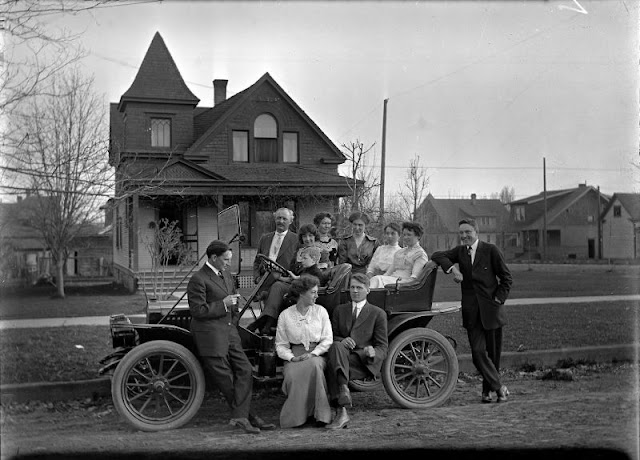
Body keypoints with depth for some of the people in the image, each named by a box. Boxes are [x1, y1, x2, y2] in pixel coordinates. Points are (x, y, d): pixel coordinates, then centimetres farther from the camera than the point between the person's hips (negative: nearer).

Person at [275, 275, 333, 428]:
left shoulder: (320, 311, 10)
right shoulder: (285, 315, 7)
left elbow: (327, 339, 6)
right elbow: (281, 345, 8)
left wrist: (312, 354, -10)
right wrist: (291, 357, -12)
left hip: (316, 355, 0)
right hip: (294, 356, 0)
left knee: (313, 365, -37)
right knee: (292, 375, -35)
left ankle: (320, 414, -30)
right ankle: (295, 415, -19)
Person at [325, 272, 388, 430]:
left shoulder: (378, 314, 14)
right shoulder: (339, 310, 24)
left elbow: (382, 346, 8)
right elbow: (331, 336, 18)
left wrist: (373, 352, -18)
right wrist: (341, 340, -8)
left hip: (364, 361, -2)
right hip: (341, 356, 2)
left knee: (333, 365, -35)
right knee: (336, 346, -38)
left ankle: (340, 412, -43)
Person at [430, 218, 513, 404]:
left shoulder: (491, 250, -1)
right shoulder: (460, 251, 10)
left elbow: (506, 278, 2)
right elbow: (436, 256, 2)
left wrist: (499, 299, -8)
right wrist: (452, 267, -13)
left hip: (491, 309, -2)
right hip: (471, 311, 2)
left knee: (493, 352, 5)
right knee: (478, 351, -7)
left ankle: (487, 389, 21)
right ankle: (499, 387, 4)